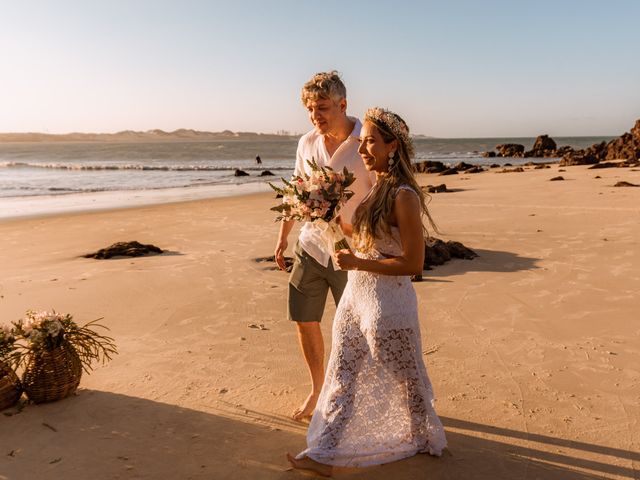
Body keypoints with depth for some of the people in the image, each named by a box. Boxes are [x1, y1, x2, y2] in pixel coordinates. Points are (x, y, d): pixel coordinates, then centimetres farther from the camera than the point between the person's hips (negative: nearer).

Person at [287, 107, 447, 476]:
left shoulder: (404, 196, -20)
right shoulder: (376, 187, 6)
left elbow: (413, 263, -21)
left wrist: (357, 262, -21)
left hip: (388, 301, -8)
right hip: (356, 295, 9)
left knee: (403, 377, 13)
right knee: (342, 376, 12)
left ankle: (427, 439, 38)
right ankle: (325, 454, 21)